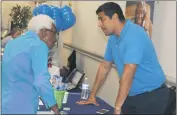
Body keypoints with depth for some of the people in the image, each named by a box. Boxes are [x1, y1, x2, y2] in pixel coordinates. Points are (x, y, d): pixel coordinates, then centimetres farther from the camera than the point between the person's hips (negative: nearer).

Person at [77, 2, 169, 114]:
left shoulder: (134, 35, -24)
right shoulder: (113, 38, 3)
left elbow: (128, 73, -29)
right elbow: (105, 66, 11)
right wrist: (92, 95, 13)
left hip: (151, 96, -7)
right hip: (131, 95, 7)